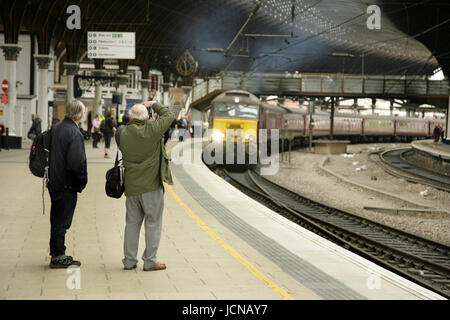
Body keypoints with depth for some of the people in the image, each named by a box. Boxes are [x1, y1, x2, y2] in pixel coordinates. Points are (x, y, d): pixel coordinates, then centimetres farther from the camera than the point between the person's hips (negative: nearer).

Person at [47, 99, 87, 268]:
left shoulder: (56, 129, 6)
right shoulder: (74, 133, -20)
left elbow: (49, 154, 13)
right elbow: (76, 161, -27)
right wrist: (82, 179, -11)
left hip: (54, 182, 8)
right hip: (67, 185, -8)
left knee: (57, 220, 16)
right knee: (62, 221, 1)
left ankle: (57, 254, 26)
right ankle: (58, 256, 9)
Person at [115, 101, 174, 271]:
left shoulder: (123, 134, -4)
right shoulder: (152, 130, -13)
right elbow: (169, 115, 0)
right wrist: (153, 104, 12)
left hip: (131, 187, 4)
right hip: (151, 186, -4)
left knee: (132, 222, 12)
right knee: (153, 223, 4)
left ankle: (129, 260, 16)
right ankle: (150, 261, 5)